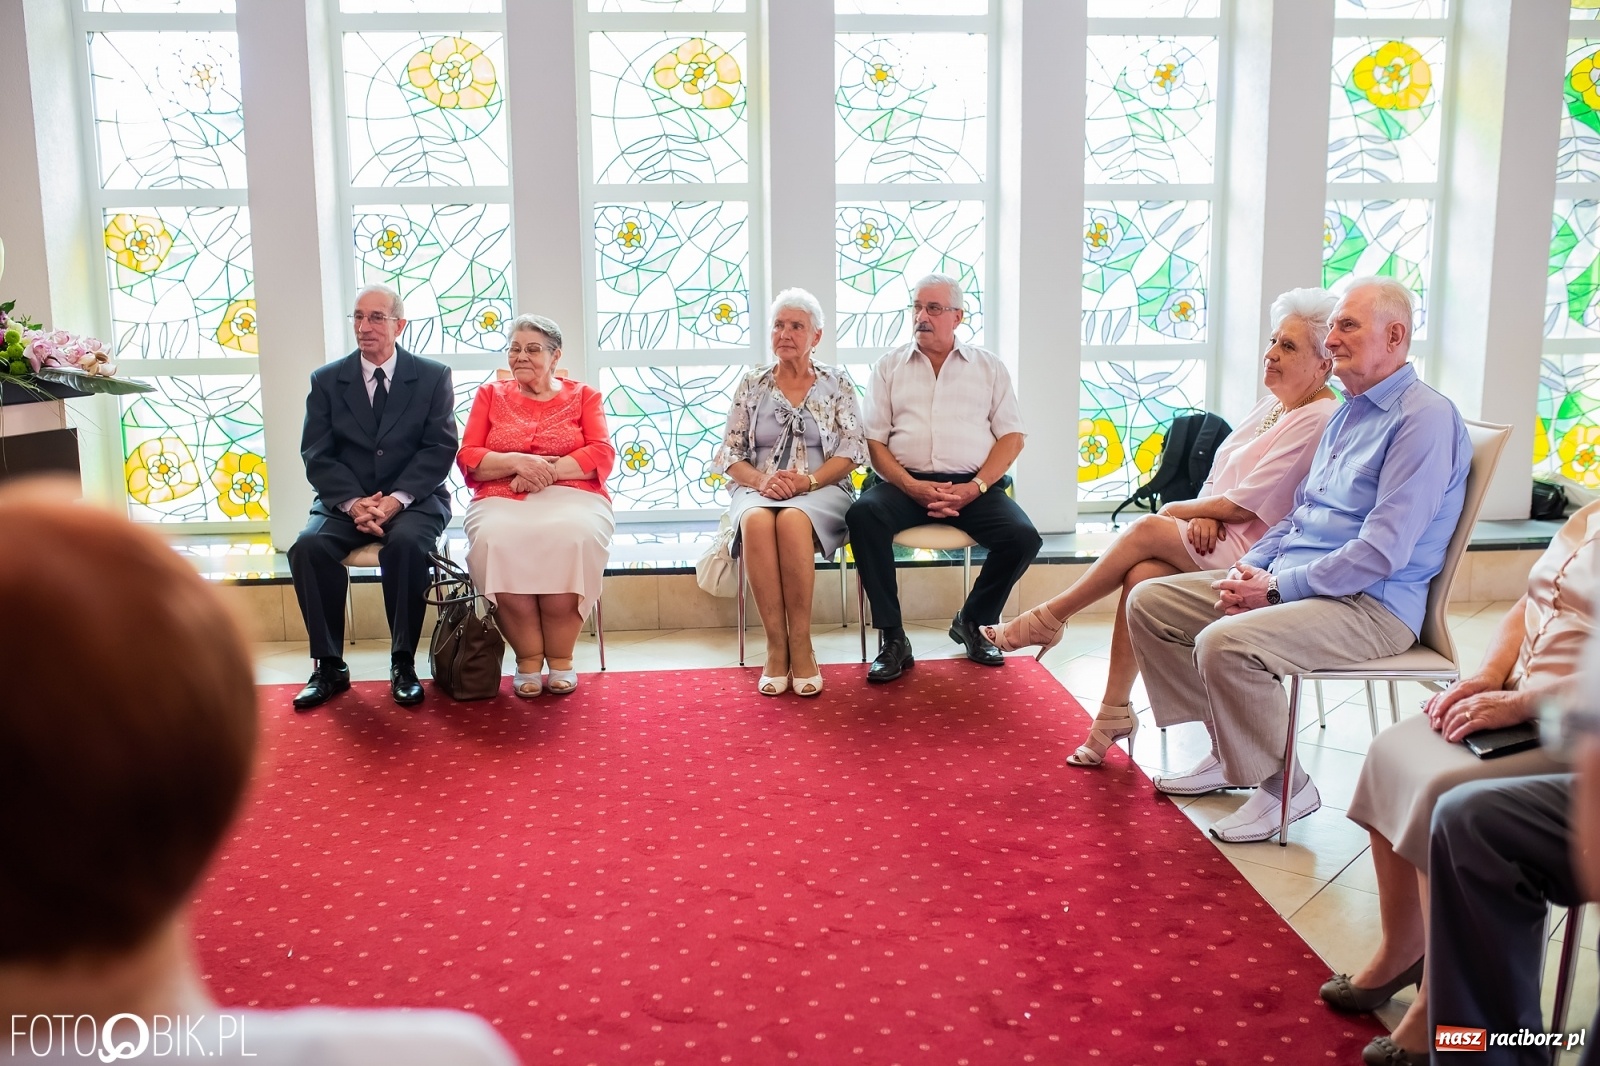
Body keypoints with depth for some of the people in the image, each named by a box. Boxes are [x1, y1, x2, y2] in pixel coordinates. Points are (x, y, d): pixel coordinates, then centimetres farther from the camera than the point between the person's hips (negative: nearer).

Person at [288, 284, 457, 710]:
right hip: (346, 500, 2)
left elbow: (440, 448, -5)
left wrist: (397, 499, -19)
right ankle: (329, 667, -16)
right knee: (308, 546, -28)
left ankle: (403, 665, -21)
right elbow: (317, 455, 1)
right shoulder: (327, 380, 8)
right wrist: (353, 502, -17)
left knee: (406, 543, -35)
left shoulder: (433, 376, 4)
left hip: (414, 500, -2)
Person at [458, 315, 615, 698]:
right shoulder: (491, 395, 20)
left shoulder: (583, 396, 18)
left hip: (570, 497, -1)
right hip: (502, 501, 1)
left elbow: (603, 454, 2)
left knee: (570, 539, -37)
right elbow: (468, 458, 8)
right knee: (496, 542, -35)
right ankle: (528, 659, -16)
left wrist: (550, 470, -13)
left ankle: (561, 659, -16)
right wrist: (517, 462, -11)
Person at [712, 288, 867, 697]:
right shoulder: (752, 385, 13)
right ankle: (776, 645, -31)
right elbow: (730, 454, 8)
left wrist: (806, 481, -15)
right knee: (756, 521, -37)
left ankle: (801, 645, -29)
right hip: (758, 490, 1)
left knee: (792, 520, -38)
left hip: (820, 492, -1)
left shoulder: (837, 382, 10)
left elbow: (852, 450, 2)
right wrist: (761, 480, -13)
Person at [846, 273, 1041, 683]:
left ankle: (972, 621, 3)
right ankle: (892, 638, -22)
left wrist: (975, 487, -11)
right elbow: (875, 440, 4)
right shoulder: (890, 366, 12)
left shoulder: (988, 366, 13)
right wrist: (912, 487, -13)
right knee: (862, 515, -32)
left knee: (1022, 537, -26)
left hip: (973, 485, 1)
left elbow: (1012, 437, 6)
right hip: (906, 483, 0)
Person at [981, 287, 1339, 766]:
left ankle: (1046, 620, -8)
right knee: (1142, 574, -21)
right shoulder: (1271, 405, 16)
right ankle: (1113, 716, -16)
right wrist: (1204, 515, -7)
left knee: (1146, 530, -23)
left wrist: (1179, 510, -3)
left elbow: (1246, 504, -17)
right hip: (1217, 539, 8)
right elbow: (1219, 476, 15)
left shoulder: (1319, 420, -13)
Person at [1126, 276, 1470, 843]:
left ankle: (1284, 786, -10)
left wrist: (1277, 588, -19)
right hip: (1291, 580, 10)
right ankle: (1227, 752, 9)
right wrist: (1250, 568, 3)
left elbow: (1383, 551, -22)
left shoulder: (1424, 418, -13)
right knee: (1149, 601, 2)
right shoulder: (1347, 414, 17)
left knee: (1224, 643, -33)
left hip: (1371, 606, -10)